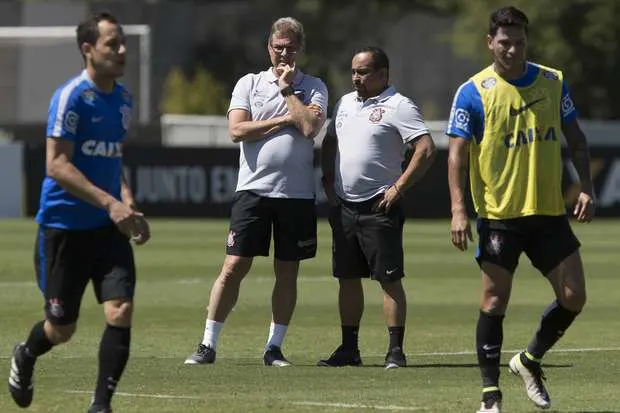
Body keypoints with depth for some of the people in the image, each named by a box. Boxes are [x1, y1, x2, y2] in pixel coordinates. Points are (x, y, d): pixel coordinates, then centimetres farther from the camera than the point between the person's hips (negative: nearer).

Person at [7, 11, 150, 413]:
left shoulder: (123, 98, 9)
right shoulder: (72, 97, -14)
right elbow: (56, 164, -20)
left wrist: (127, 202, 5)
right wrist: (110, 203, -26)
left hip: (108, 227, 5)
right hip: (64, 225, -5)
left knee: (121, 311, -14)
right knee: (61, 328, 6)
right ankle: (25, 357, 41)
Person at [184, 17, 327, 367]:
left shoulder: (314, 88, 6)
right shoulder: (249, 84, 7)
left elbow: (310, 127, -12)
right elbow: (237, 129, -6)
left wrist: (287, 88, -5)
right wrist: (284, 119, -7)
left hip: (297, 193, 1)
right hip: (253, 189, -1)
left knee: (287, 272, 5)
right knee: (234, 266, -4)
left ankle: (274, 347, 14)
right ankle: (208, 345, 0)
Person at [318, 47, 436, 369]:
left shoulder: (398, 107, -9)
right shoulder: (345, 103, 15)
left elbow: (426, 150, -17)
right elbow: (330, 143, 28)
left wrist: (398, 188, -17)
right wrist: (328, 181, 16)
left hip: (379, 207, -7)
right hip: (343, 206, 7)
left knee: (390, 279, -6)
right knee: (347, 278, 10)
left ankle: (396, 350, -4)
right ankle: (349, 349, 16)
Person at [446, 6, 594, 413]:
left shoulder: (553, 82, 5)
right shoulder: (473, 92, -5)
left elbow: (576, 139, 12)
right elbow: (458, 153, -6)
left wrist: (586, 188, 1)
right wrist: (458, 209, -16)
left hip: (549, 211, 4)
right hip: (499, 213, -4)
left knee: (573, 297, 2)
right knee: (495, 301, -3)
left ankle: (530, 360, 25)